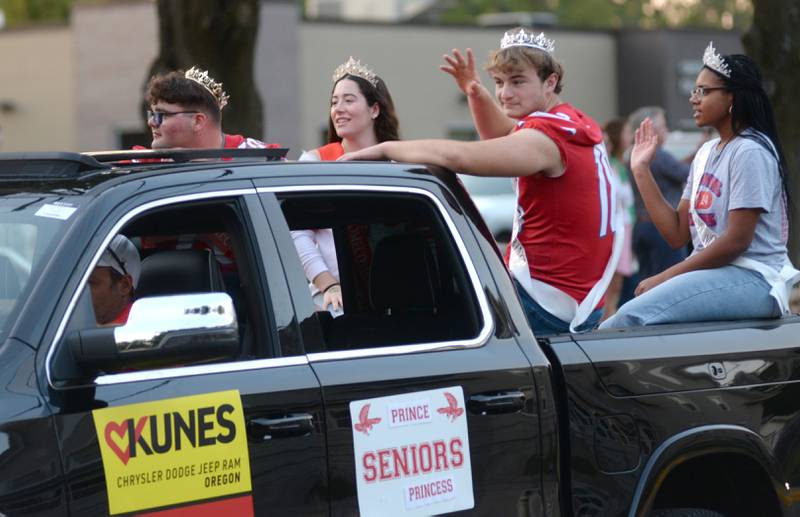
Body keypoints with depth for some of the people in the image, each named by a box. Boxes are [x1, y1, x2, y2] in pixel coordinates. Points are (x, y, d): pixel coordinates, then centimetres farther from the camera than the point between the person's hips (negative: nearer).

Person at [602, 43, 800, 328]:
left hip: (752, 281, -8)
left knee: (634, 315, -30)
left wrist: (664, 278, -13)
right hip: (713, 273, 8)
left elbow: (736, 241, -15)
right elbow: (677, 233, 11)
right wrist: (641, 170, 10)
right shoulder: (706, 152, 17)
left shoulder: (750, 152, -10)